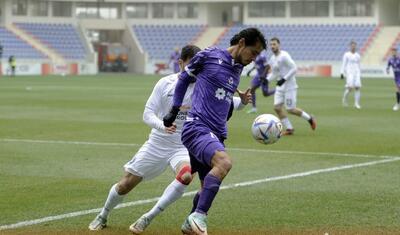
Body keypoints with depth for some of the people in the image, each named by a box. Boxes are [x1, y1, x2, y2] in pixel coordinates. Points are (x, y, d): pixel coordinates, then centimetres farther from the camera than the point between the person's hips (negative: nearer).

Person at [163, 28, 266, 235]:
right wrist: (174, 110, 11)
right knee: (224, 162, -32)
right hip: (197, 127, -8)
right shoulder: (210, 55, -2)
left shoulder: (238, 69, 18)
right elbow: (185, 77, 10)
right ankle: (199, 217, -32)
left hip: (217, 134, 8)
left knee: (209, 187, 11)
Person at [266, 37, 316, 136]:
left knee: (290, 109, -7)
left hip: (290, 86, -8)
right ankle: (289, 128, 4)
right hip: (280, 87, 8)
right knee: (277, 107, -6)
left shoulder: (284, 56, -14)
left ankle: (309, 119, 17)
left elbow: (294, 68, -18)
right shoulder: (272, 59, 10)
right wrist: (267, 80, 3)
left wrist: (284, 79, -23)